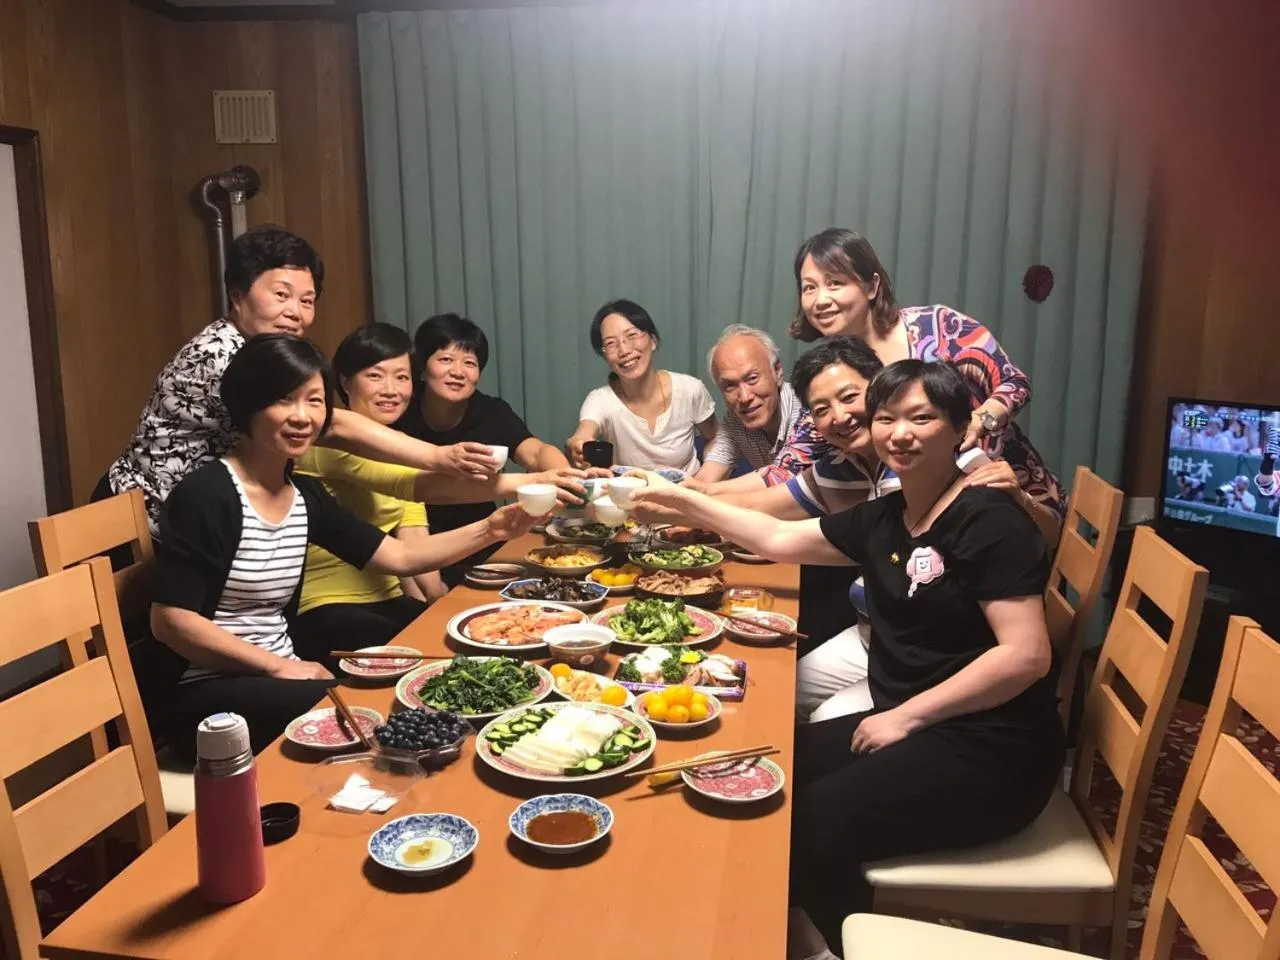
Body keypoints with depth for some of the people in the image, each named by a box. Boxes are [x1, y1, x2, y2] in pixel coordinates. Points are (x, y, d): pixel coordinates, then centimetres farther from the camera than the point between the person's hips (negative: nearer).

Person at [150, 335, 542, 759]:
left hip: (275, 680, 7)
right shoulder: (205, 494, -16)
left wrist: (490, 529, -3)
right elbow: (170, 620, -18)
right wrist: (278, 666, -17)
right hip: (209, 695, -7)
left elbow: (400, 556, 7)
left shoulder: (305, 495, 6)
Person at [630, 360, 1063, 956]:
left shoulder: (989, 521, -14)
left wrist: (906, 715, -18)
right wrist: (680, 498, 17)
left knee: (810, 827, -18)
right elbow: (779, 540, 17)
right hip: (913, 728, 8)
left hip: (989, 749, -7)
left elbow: (1026, 655, -20)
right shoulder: (884, 518, 8)